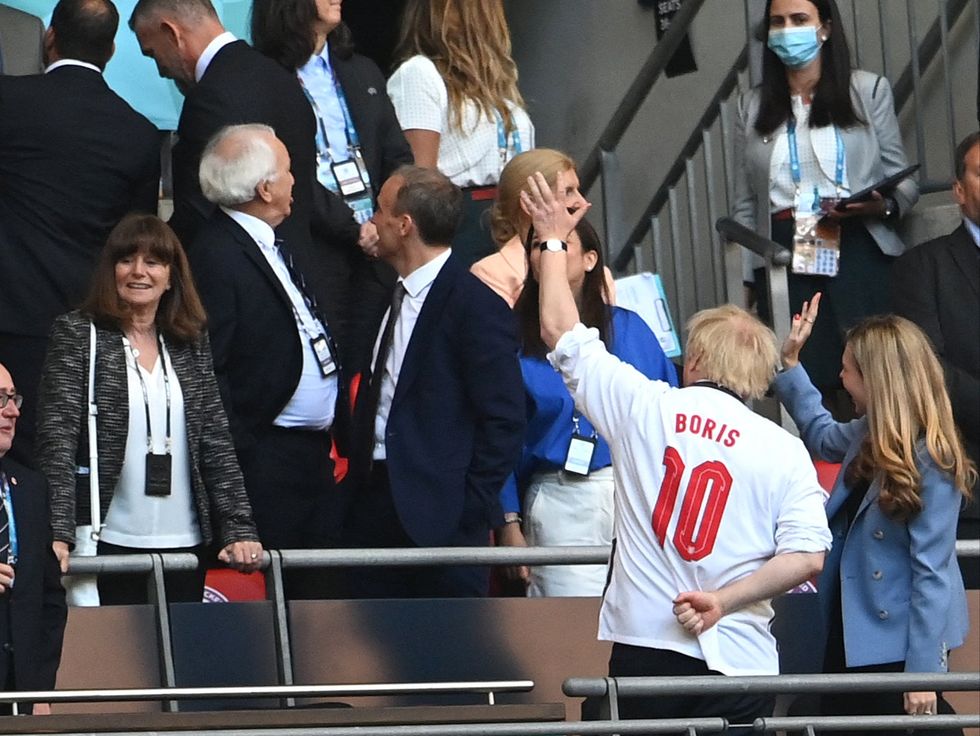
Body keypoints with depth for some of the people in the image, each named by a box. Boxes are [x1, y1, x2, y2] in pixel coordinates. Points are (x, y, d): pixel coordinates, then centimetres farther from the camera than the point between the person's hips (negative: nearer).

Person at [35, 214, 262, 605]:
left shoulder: (191, 342, 11)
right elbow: (58, 438, -8)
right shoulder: (77, 334, 0)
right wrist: (58, 534, -20)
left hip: (186, 543, 4)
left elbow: (216, 441, 10)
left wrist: (239, 530, -1)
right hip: (109, 544, -4)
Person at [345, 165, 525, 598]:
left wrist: (470, 508, -15)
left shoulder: (477, 306, -12)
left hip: (441, 514, -8)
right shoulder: (389, 295, 14)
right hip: (375, 505, 8)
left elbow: (504, 422, -14)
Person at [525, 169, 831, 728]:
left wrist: (553, 241, 25)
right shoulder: (785, 451, -1)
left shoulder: (645, 408, 2)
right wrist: (726, 600, -6)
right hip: (737, 661, -1)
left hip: (643, 646, 1)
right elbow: (808, 556, -11)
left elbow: (561, 333, 14)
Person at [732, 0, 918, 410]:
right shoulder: (752, 107, 16)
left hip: (858, 250, -2)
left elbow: (903, 181, 8)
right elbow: (745, 206, 15)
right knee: (807, 380, -8)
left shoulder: (869, 91, 9)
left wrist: (883, 206, -14)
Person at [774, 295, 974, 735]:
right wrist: (789, 365, 23)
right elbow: (823, 437, 29)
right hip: (852, 632, 9)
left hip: (897, 644, -9)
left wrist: (922, 673, -22)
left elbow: (931, 575, -22)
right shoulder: (868, 436, 2)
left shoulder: (930, 464, -22)